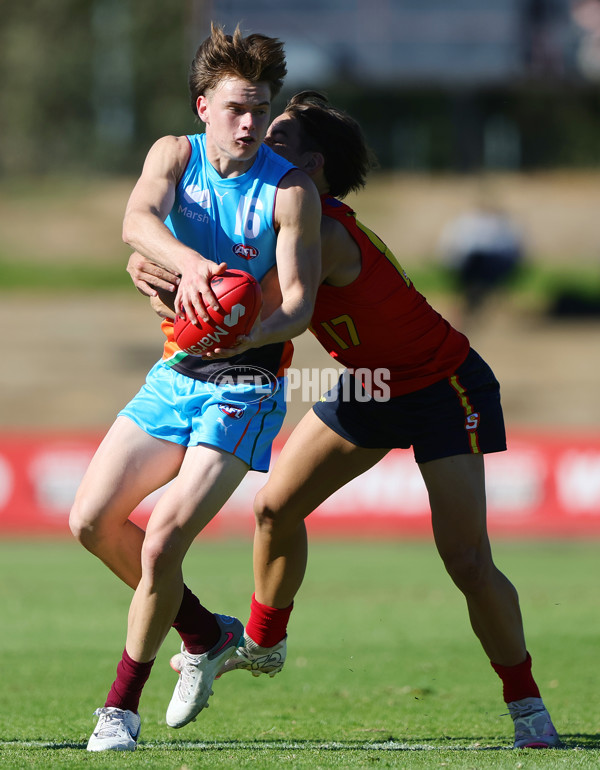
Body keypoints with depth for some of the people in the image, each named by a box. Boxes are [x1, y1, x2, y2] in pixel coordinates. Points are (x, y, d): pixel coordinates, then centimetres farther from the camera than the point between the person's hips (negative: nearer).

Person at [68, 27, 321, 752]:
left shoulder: (291, 191, -13)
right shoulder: (174, 154, -4)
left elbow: (298, 303, -18)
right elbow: (137, 221, -24)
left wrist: (240, 338, -40)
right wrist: (189, 263, -46)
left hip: (244, 387, -5)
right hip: (174, 373, 5)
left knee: (162, 542, -17)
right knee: (91, 520, 2)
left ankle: (121, 706, -1)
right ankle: (205, 635, 23)